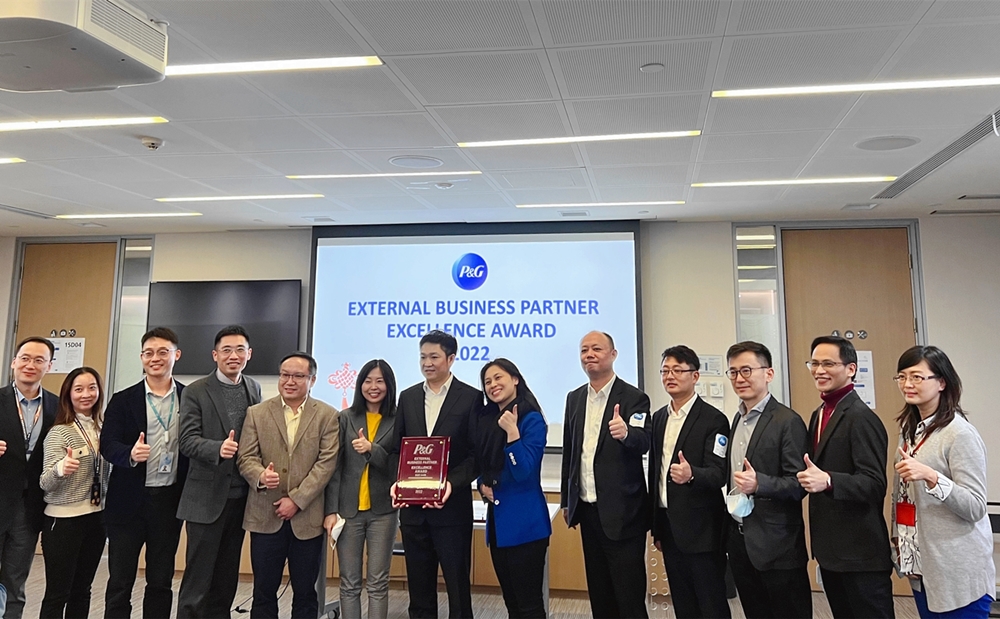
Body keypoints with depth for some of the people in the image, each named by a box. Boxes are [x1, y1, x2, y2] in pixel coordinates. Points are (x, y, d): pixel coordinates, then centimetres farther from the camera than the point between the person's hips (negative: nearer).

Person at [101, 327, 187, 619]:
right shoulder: (123, 400, 0)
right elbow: (107, 444, -8)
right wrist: (131, 454, -29)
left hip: (170, 499, 1)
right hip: (129, 500, 0)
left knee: (161, 581, 13)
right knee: (120, 581, 8)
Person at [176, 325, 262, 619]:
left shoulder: (254, 389, 7)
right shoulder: (196, 391, -7)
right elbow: (188, 441, -13)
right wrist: (218, 448, -32)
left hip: (240, 495, 4)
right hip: (207, 497, -4)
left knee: (227, 576, 15)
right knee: (198, 576, 2)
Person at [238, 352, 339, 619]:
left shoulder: (328, 415, 0)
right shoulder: (256, 413, 6)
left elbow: (327, 462, -6)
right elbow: (246, 458, 0)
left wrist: (296, 500, -13)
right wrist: (261, 476, -22)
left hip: (307, 517, -1)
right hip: (265, 516, 1)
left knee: (305, 592, 10)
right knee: (264, 591, 11)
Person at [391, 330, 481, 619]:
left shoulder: (471, 397, -4)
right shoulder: (408, 397, 10)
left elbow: (477, 453, -7)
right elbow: (398, 448, 11)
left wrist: (452, 483, -20)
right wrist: (397, 481, -6)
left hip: (451, 505, -4)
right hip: (412, 505, 4)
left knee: (457, 582, 5)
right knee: (418, 583, 14)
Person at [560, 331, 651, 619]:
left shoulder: (634, 398, -9)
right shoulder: (574, 398, 8)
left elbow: (644, 443, -24)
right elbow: (568, 451, 12)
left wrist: (626, 433, -46)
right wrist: (566, 500, 14)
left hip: (622, 512, -6)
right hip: (587, 509, 6)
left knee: (629, 595, 4)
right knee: (598, 592, 17)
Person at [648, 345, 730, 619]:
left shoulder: (713, 419, -11)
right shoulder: (659, 417, 10)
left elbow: (719, 473, -17)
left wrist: (691, 475, -39)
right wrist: (656, 526, 14)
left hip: (701, 529, -6)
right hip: (668, 527, 6)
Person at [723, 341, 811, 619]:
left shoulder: (787, 421, -13)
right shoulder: (737, 419, 11)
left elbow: (798, 483, -16)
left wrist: (759, 483, -32)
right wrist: (731, 532, 11)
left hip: (776, 543, -7)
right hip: (739, 540, 7)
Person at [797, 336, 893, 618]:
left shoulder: (862, 418, -16)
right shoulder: (819, 414, 11)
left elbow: (874, 484, -22)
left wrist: (827, 481, -35)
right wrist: (810, 478, 0)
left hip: (860, 553, -9)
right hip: (830, 549, 9)